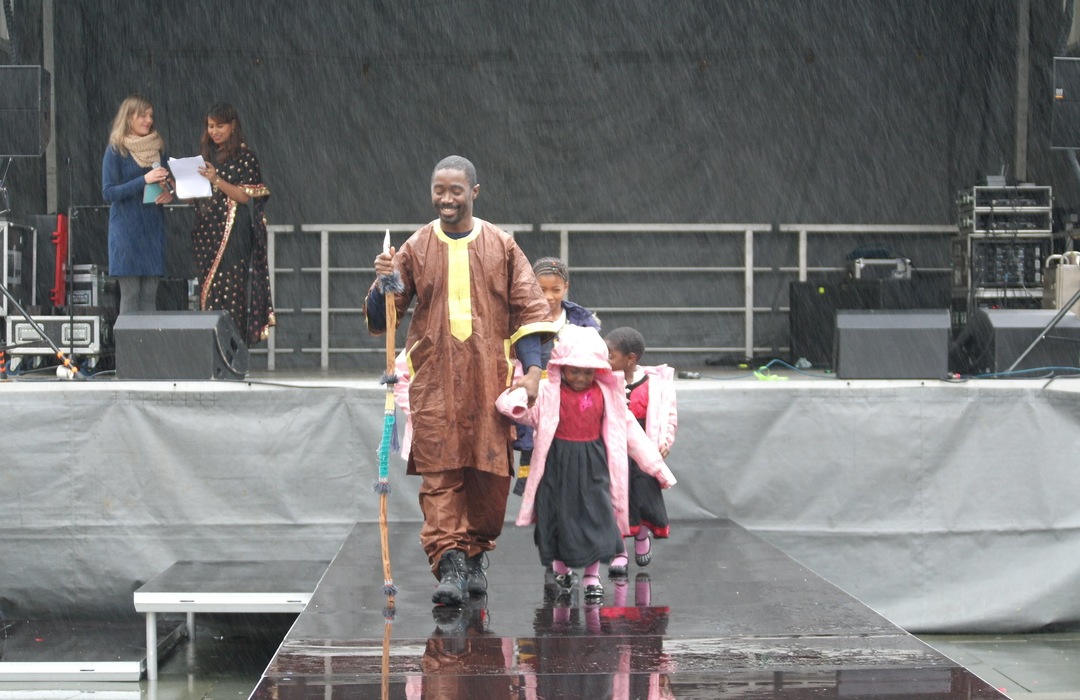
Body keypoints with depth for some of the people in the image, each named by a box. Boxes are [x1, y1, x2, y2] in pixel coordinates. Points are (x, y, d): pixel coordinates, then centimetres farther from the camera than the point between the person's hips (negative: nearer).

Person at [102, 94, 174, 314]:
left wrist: (168, 194, -2)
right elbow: (108, 192, -9)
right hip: (127, 228, -5)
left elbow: (165, 181, 22)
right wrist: (144, 180, -19)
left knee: (150, 294, 4)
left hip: (153, 228, 5)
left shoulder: (157, 148, 11)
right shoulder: (116, 151, -4)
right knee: (130, 294, -5)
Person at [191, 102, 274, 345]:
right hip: (207, 233, 6)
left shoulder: (244, 156, -3)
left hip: (233, 235, -6)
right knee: (208, 292, 3)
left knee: (230, 291, -9)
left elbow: (246, 196, -10)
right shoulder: (207, 155, 14)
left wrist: (217, 181, -22)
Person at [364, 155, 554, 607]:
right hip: (434, 380, -1)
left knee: (491, 473, 3)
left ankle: (475, 553, 21)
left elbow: (530, 310, 6)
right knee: (439, 473, -10)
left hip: (489, 378, 1)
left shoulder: (501, 247, 6)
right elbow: (380, 318, 5)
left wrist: (532, 369, -4)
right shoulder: (415, 249, 6)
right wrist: (384, 284, -16)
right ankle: (449, 563, -14)